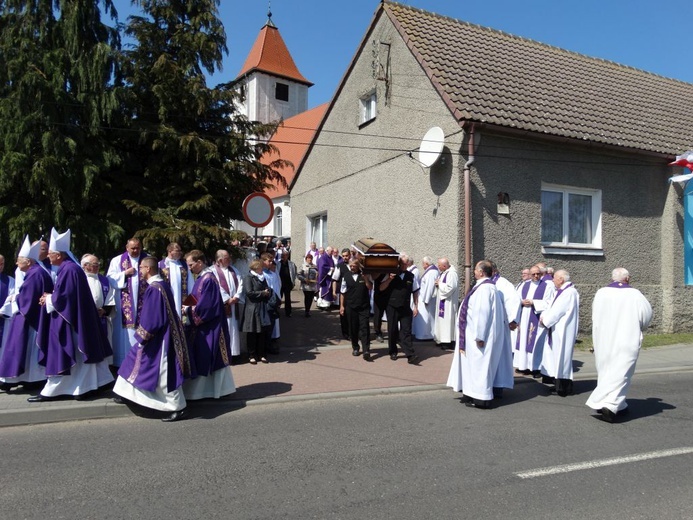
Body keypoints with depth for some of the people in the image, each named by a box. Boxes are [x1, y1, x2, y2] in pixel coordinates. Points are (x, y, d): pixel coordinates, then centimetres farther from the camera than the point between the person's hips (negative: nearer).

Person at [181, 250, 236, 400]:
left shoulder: (207, 279, -20)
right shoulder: (203, 277, 10)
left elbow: (205, 306, -23)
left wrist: (188, 310, -12)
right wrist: (188, 307, 3)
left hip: (208, 327, -10)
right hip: (204, 325, 10)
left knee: (203, 360, 1)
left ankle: (197, 391, 12)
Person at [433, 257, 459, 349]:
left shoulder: (452, 274, -19)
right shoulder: (443, 272, 11)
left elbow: (450, 288, -26)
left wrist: (439, 284, -15)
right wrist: (438, 284, 0)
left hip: (448, 303, -10)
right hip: (441, 301, 10)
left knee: (447, 320, -5)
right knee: (442, 320, 13)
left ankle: (448, 341, 1)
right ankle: (442, 339, 20)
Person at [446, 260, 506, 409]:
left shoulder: (484, 288, -22)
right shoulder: (485, 286, 10)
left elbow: (482, 313, -25)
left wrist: (479, 336, -24)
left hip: (480, 334, -10)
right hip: (478, 332, 10)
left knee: (479, 364, -2)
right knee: (477, 364, 16)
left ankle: (481, 399, 6)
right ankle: (474, 393, 25)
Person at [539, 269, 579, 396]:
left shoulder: (569, 292, -18)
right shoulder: (562, 291, 13)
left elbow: (557, 310, -20)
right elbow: (552, 307, 12)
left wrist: (545, 320, -10)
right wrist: (543, 316, -3)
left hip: (563, 330, -10)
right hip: (557, 330, 10)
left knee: (562, 357, -2)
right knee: (556, 356, 14)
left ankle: (564, 388, 6)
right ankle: (558, 383, 22)